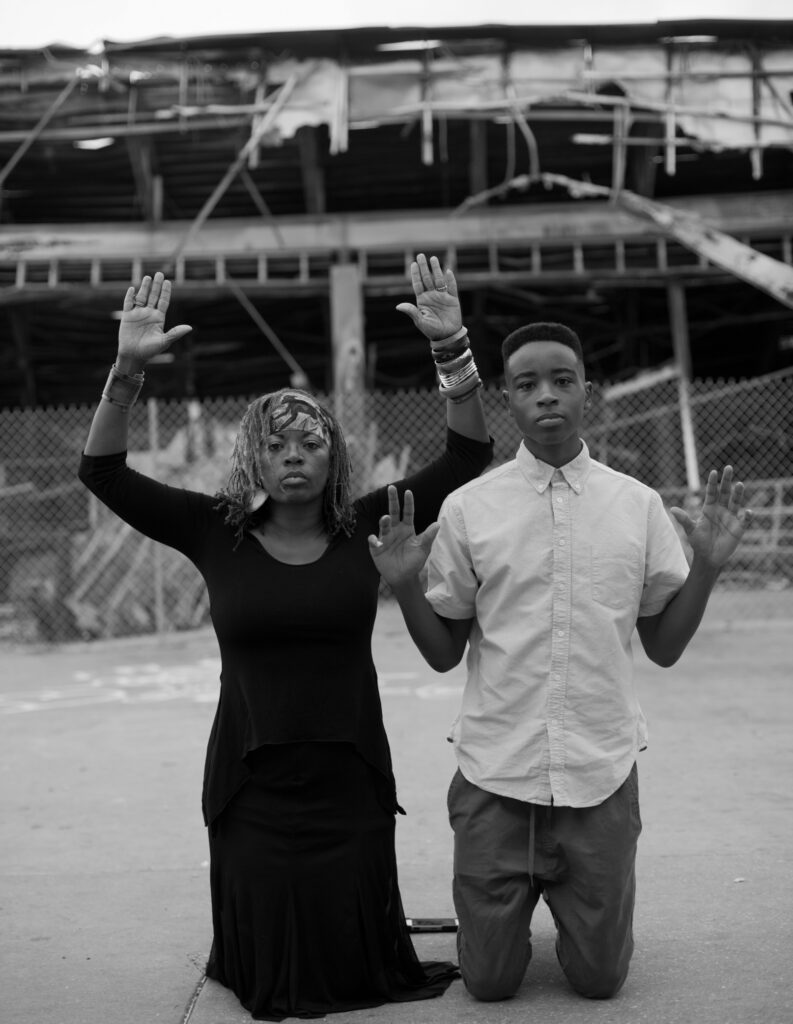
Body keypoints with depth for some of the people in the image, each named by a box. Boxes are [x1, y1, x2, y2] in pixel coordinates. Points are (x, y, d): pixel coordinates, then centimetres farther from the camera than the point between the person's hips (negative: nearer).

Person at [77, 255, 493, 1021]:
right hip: (251, 786, 0)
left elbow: (466, 458, -8)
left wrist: (452, 350, -20)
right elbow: (102, 472, -10)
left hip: (349, 783, 0)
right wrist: (127, 370, -23)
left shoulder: (365, 528, -3)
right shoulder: (217, 532, -4)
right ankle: (242, 962, 46)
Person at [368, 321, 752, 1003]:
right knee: (489, 981, 9)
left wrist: (708, 564, -8)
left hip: (603, 775, 1)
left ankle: (565, 898, 41)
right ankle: (506, 911, 41)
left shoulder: (639, 506, 1)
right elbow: (444, 654, 4)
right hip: (495, 773, -1)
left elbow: (663, 648, 6)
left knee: (599, 978, 10)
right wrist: (405, 584, -14)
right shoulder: (468, 508, -3)